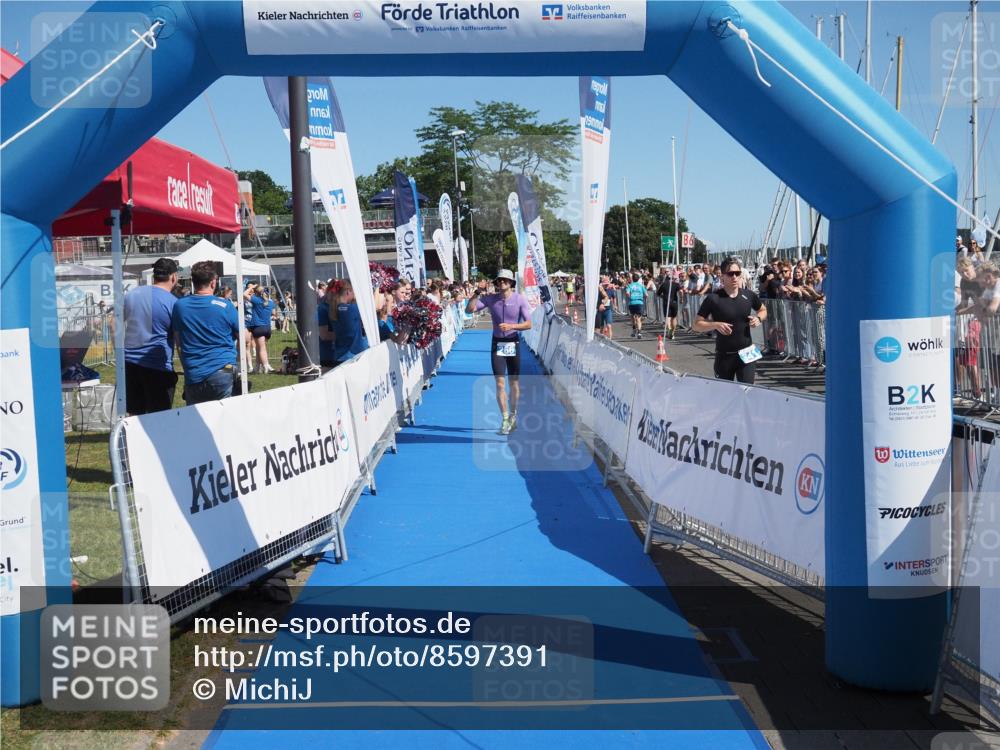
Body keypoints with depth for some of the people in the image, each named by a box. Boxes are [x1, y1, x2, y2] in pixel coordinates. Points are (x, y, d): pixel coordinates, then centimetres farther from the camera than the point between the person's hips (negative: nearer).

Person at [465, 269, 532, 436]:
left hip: (513, 343, -1)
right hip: (497, 343, 1)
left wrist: (511, 326, -25)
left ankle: (513, 415, 24)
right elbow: (469, 309, -7)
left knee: (514, 383, 7)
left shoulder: (520, 299, -6)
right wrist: (477, 292, -17)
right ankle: (505, 419, 0)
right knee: (500, 382, -4)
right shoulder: (490, 299, -2)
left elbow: (528, 324, -10)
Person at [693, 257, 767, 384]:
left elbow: (763, 310, 21)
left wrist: (758, 318, -1)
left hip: (746, 353, 2)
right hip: (724, 355, -2)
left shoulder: (749, 296, 1)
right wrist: (716, 325, -22)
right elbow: (697, 325, -7)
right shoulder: (713, 299, -9)